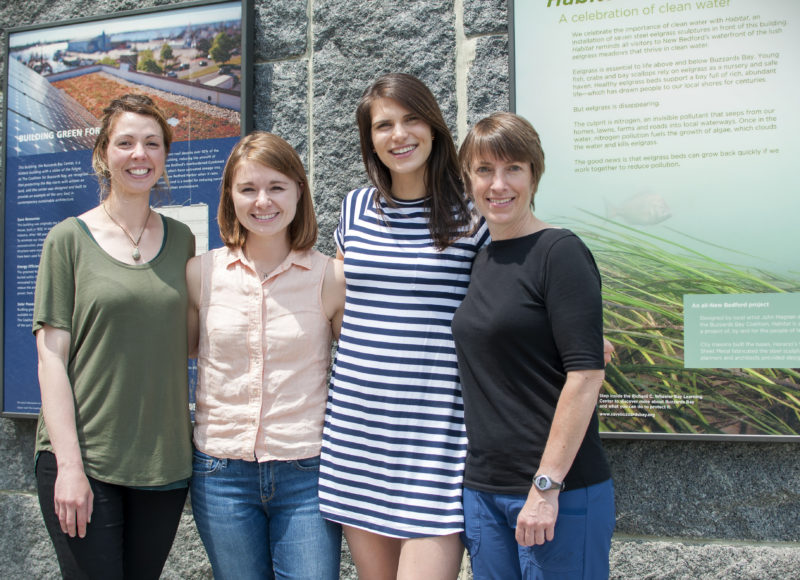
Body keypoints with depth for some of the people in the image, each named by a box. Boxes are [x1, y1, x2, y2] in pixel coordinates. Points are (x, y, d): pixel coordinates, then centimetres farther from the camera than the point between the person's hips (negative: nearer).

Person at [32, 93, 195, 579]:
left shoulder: (181, 240, 7)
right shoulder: (70, 238, -1)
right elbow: (52, 356, -5)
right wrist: (68, 464, -11)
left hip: (165, 461, 3)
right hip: (82, 457, -3)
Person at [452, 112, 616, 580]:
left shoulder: (560, 252, -10)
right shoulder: (483, 260, 11)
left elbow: (586, 374, -16)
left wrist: (547, 486, -18)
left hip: (560, 491, -6)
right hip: (483, 488, 7)